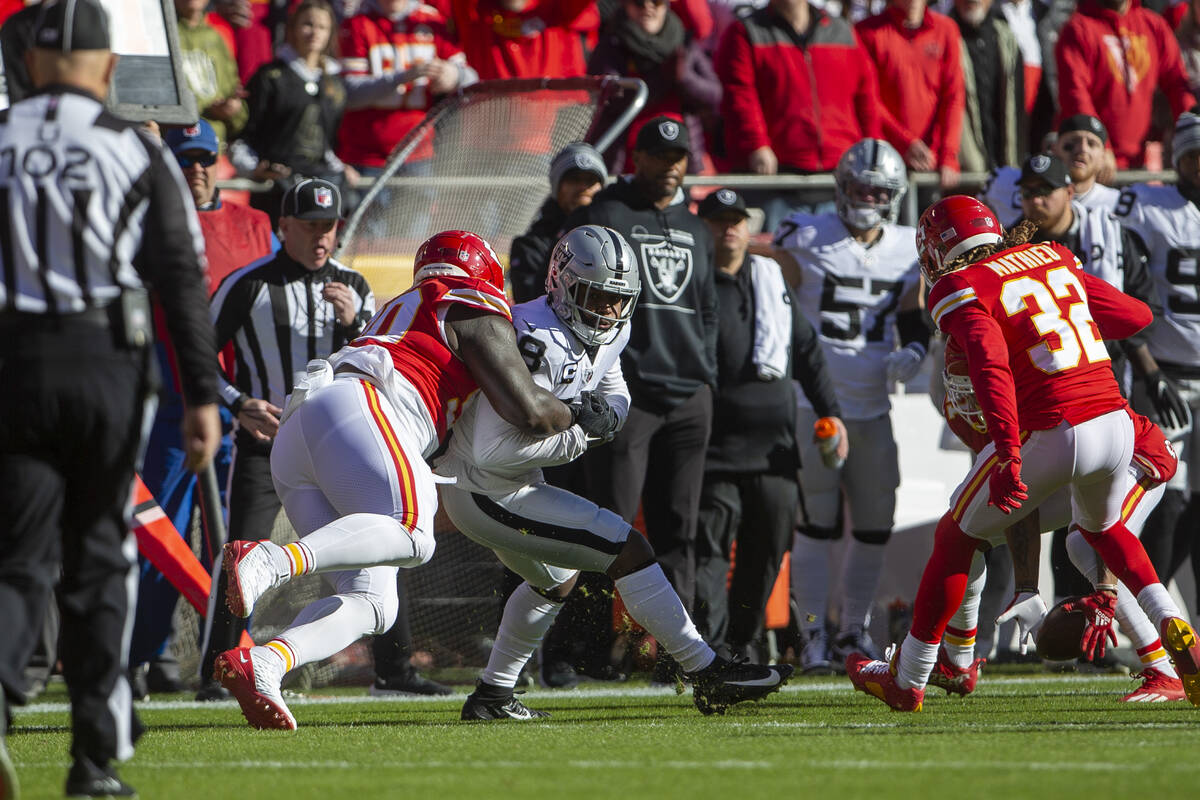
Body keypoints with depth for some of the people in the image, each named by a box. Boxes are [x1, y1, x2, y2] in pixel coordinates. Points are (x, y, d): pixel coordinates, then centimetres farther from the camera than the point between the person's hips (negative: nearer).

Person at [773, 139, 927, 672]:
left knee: (875, 523, 7)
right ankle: (813, 635, -1)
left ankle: (854, 630, 20)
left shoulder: (908, 252, 8)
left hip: (872, 408, 5)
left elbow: (914, 323, 16)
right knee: (818, 522, -7)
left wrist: (912, 353, -5)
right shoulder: (805, 238, -5)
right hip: (813, 403, -5)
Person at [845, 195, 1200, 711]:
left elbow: (992, 368, -20)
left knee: (956, 538, 15)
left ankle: (908, 680, 23)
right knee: (1102, 527, 35)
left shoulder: (962, 291, -2)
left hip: (1052, 434, -6)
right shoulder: (1054, 259, 17)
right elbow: (1136, 315, 21)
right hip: (1117, 424, 6)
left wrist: (1007, 453, -28)